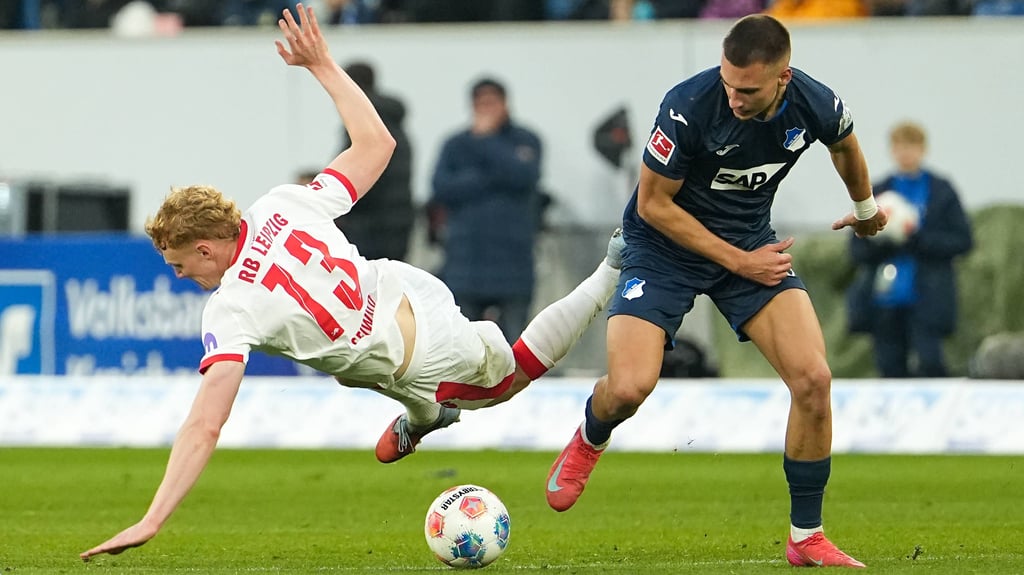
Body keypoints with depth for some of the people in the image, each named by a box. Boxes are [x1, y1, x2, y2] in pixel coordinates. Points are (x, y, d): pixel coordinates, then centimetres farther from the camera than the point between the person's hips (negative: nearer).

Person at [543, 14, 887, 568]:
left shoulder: (817, 107, -17)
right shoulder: (689, 107, -29)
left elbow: (845, 146, 11)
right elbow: (653, 205, -17)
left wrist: (865, 207, 29)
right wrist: (738, 261, -17)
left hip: (752, 241, 3)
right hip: (665, 246, -3)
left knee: (813, 379, -15)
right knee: (628, 389, -21)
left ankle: (806, 537, 2)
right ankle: (589, 440, 20)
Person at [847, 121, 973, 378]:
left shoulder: (941, 191, 5)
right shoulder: (877, 193, 11)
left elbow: (962, 240, -1)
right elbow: (857, 249, 9)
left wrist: (917, 238, -13)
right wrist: (882, 239, -12)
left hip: (926, 300, -3)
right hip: (884, 301, 3)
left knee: (929, 363, -17)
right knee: (890, 367, 2)